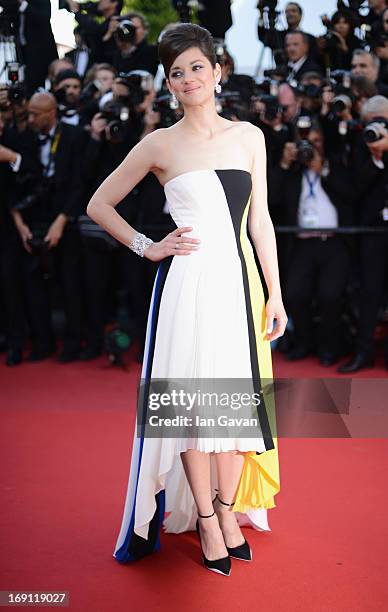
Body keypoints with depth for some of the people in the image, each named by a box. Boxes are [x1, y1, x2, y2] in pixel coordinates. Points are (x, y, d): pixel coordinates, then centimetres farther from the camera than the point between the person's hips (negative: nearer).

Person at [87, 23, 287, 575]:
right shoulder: (160, 145, 1)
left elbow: (260, 220, 10)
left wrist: (275, 293, 7)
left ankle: (228, 508, 27)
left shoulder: (250, 136, 9)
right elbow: (99, 205, 8)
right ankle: (205, 519, 20)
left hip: (239, 280, 3)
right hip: (187, 282, -3)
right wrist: (147, 247, 0)